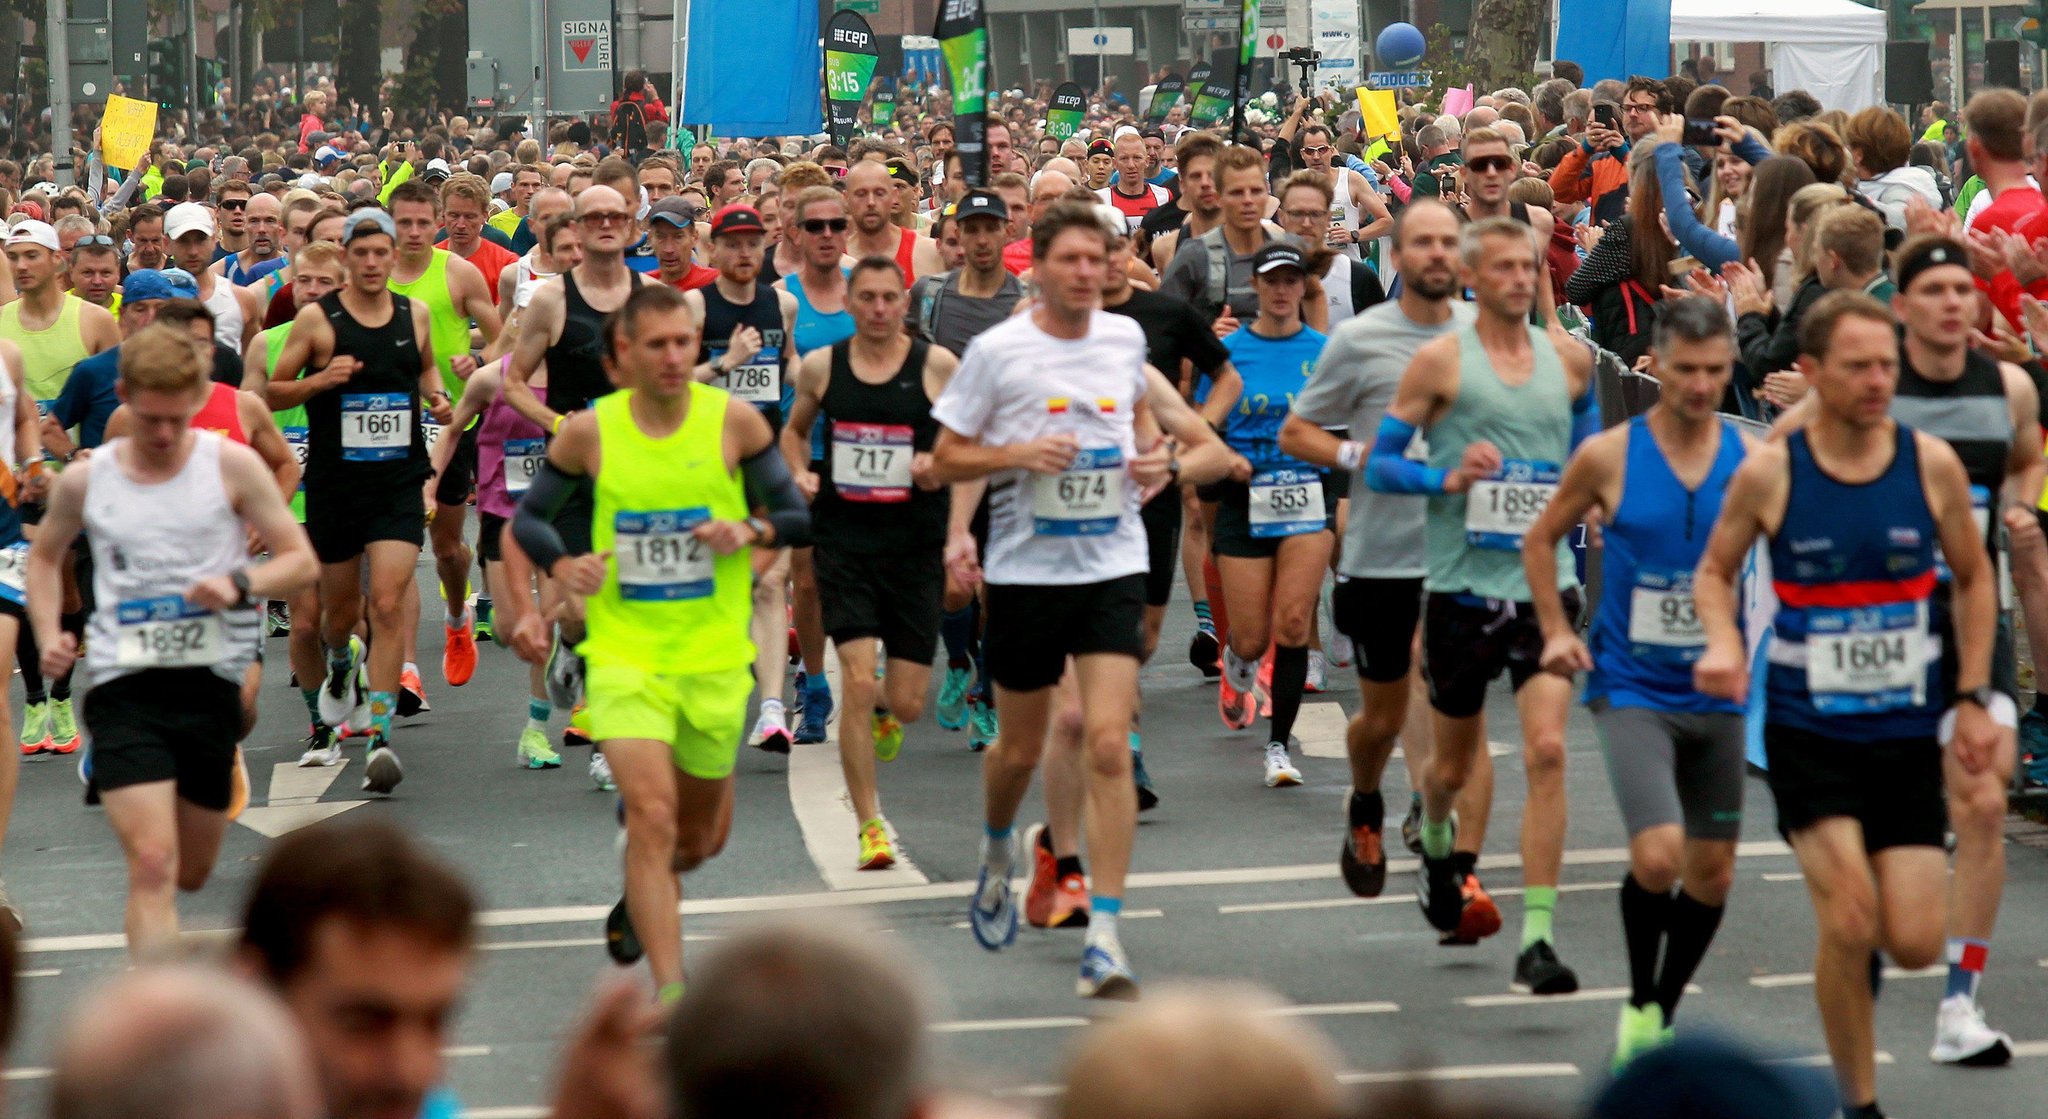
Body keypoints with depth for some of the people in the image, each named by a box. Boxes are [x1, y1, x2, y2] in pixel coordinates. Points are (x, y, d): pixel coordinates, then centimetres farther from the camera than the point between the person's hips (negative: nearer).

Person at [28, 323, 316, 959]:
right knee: (152, 865, -16)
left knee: (191, 874, 15)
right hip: (123, 685, -1)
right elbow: (44, 558, 21)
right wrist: (48, 636, 5)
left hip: (211, 679, 1)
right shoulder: (84, 481, 3)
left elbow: (301, 561, 2)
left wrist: (241, 585, -18)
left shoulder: (233, 466, 0)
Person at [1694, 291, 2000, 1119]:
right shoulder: (1768, 472, -8)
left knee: (1916, 944, -4)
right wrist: (1724, 644, -13)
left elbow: (1973, 579, 10)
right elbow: (1713, 572, 7)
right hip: (1807, 730, -2)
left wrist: (1972, 696, 4)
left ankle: (1858, 954, 33)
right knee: (1850, 922, -14)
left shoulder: (1933, 465, -3)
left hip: (1909, 734, 2)